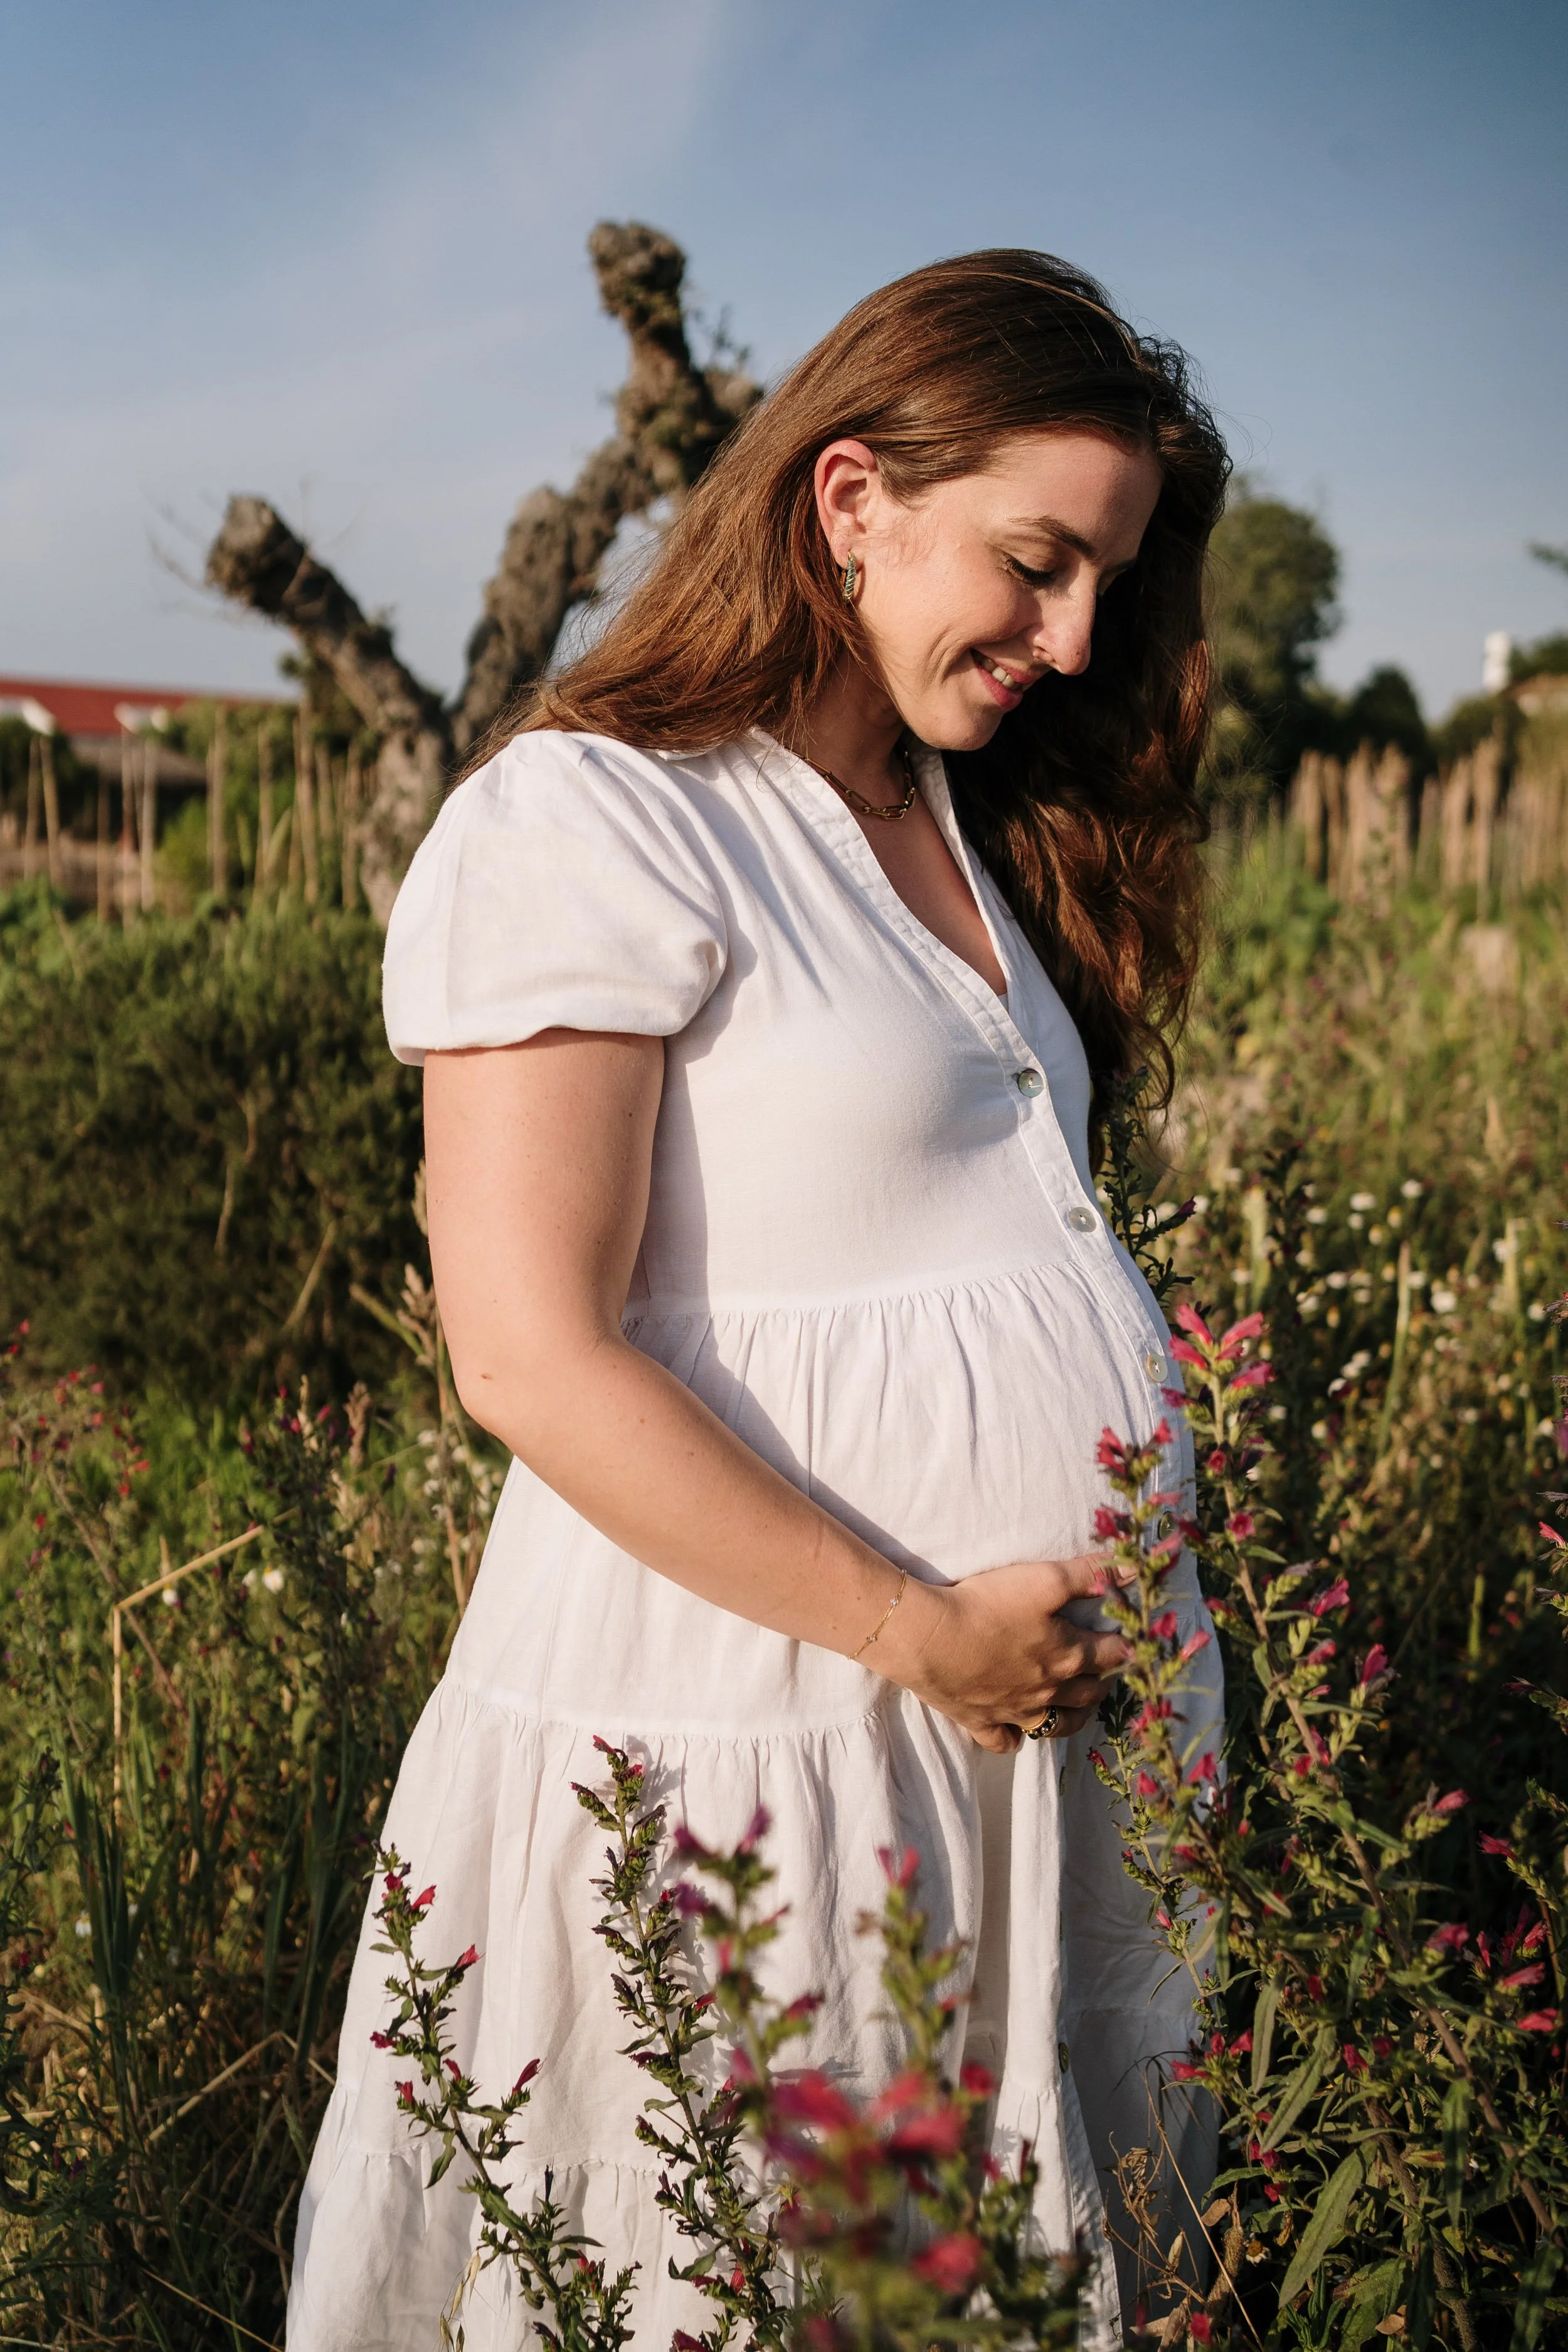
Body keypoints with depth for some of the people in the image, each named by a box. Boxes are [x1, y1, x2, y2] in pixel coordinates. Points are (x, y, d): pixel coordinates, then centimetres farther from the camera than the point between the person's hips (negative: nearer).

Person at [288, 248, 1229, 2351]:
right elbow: (533, 1356, -18)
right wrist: (919, 1631, -15)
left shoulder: (975, 825, 15)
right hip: (775, 1691, -7)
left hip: (1071, 1681, 8)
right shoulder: (591, 823, -13)